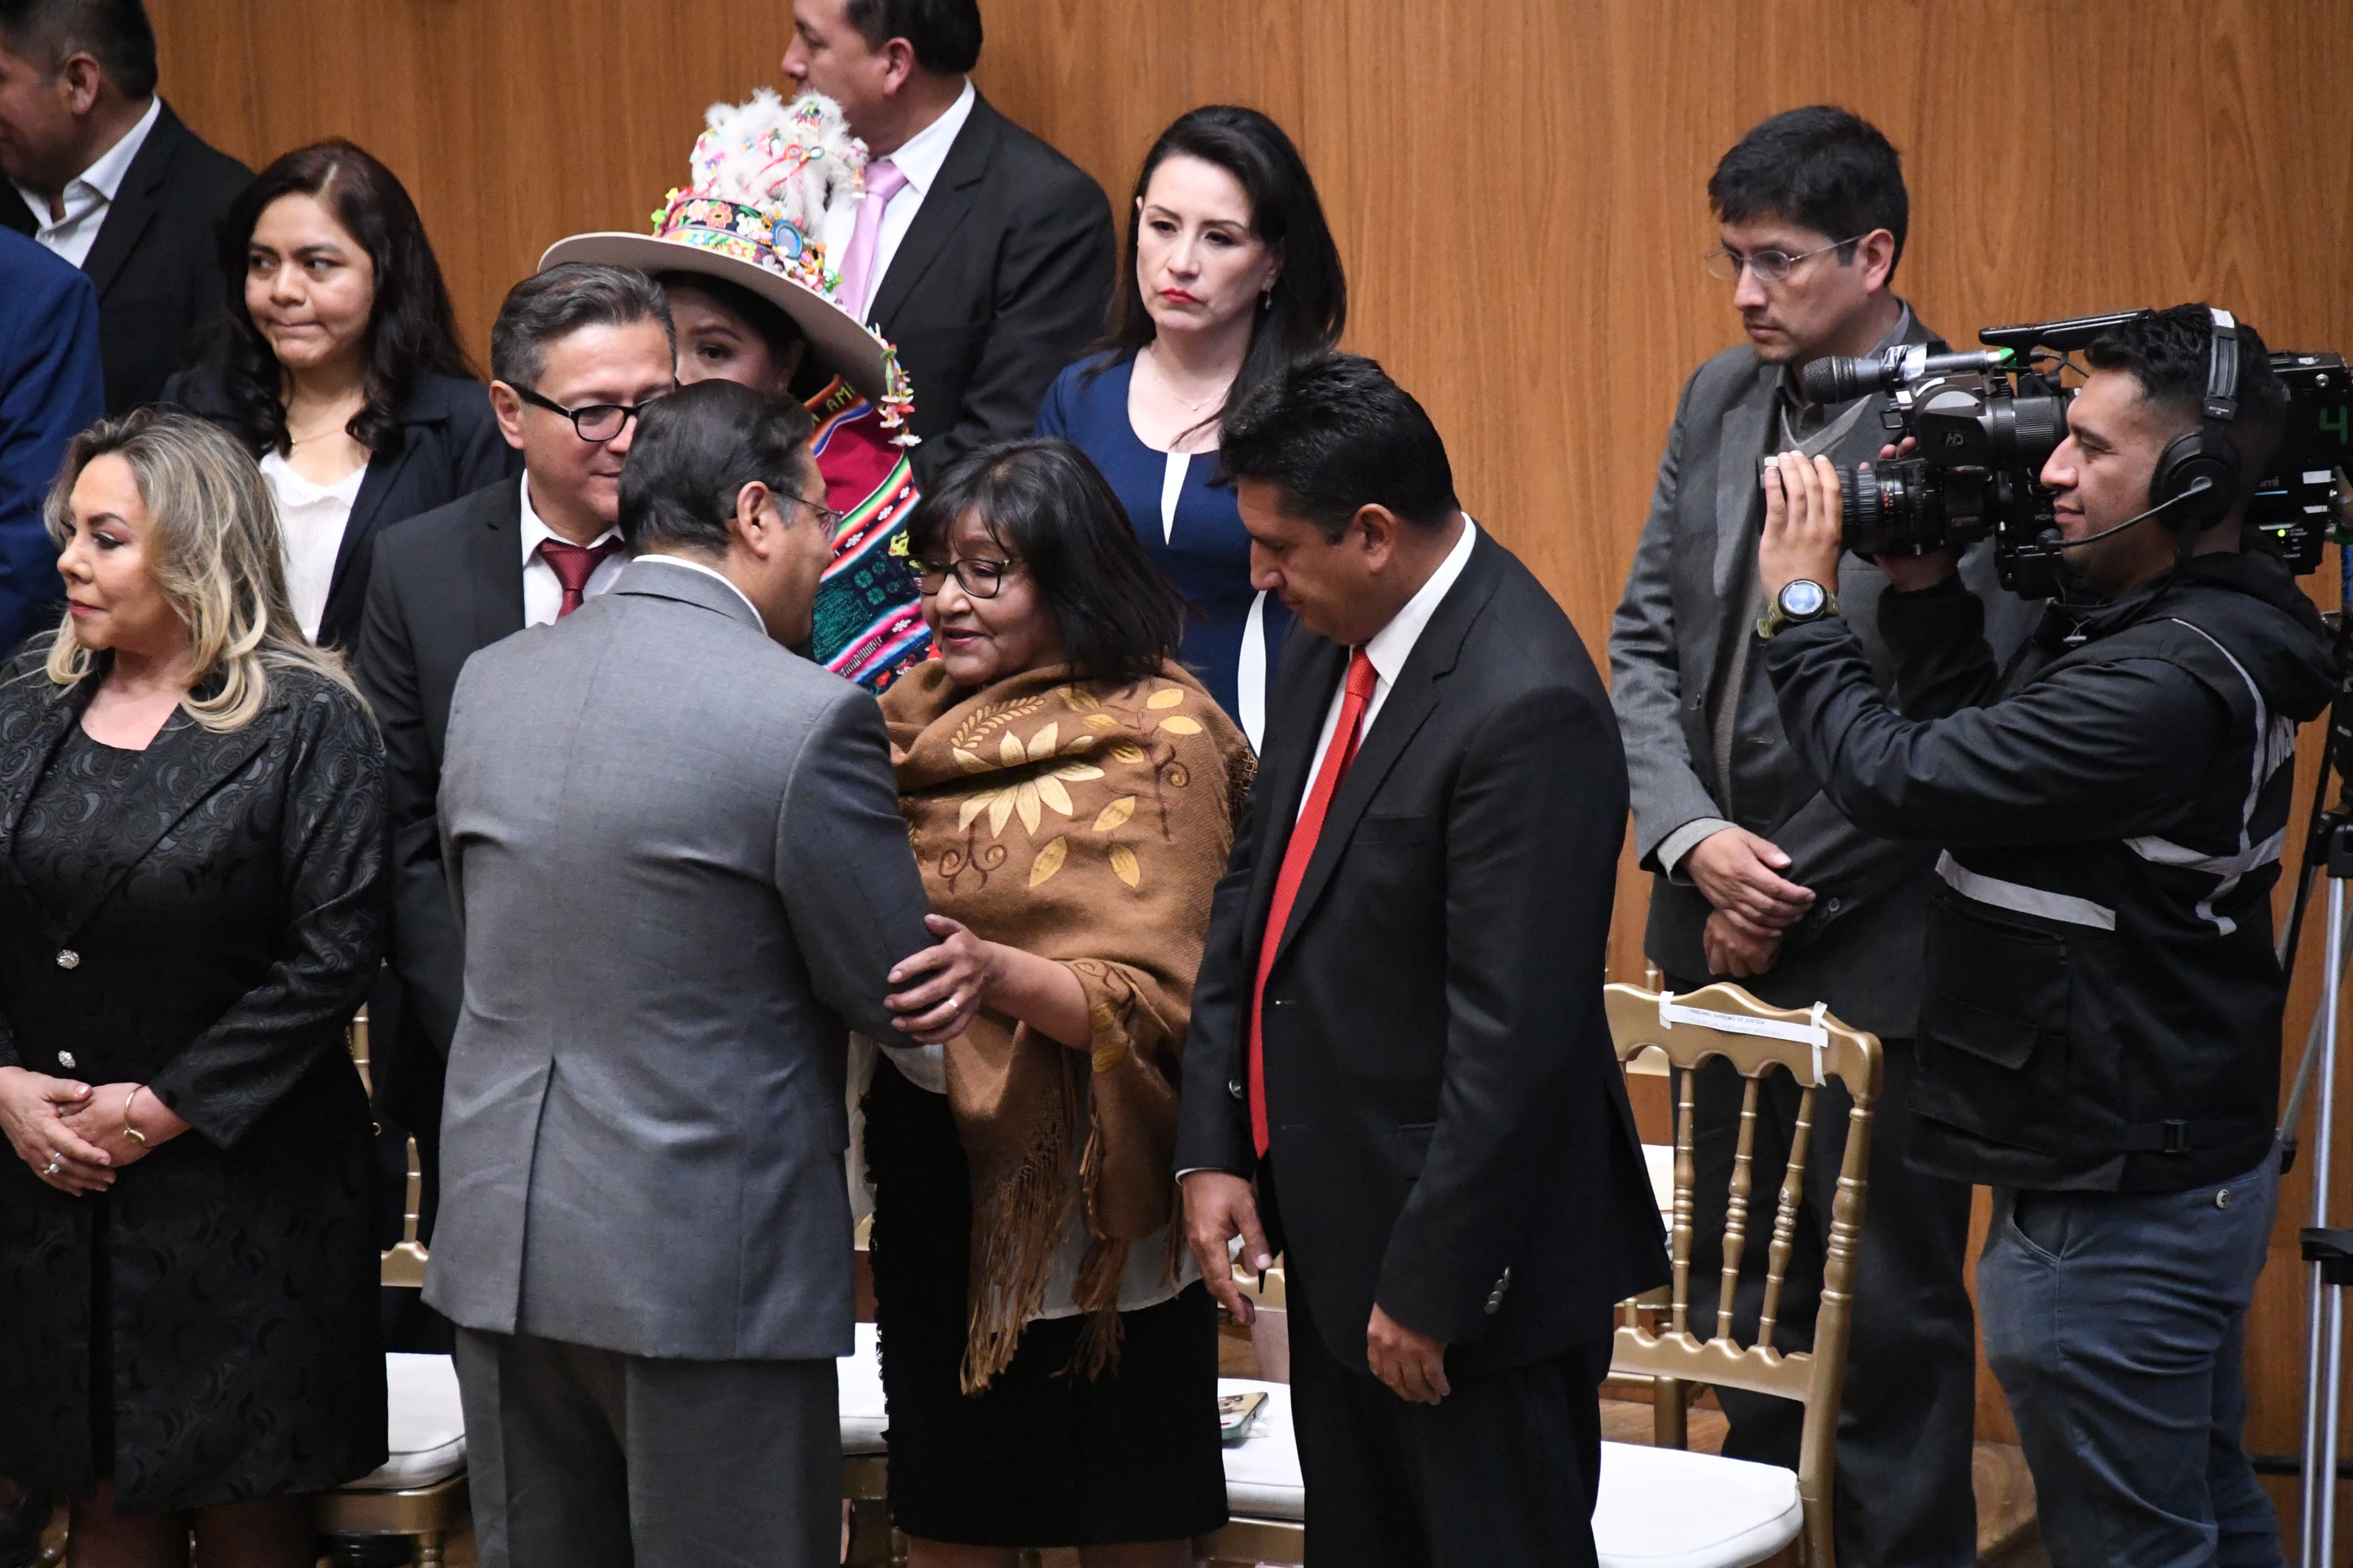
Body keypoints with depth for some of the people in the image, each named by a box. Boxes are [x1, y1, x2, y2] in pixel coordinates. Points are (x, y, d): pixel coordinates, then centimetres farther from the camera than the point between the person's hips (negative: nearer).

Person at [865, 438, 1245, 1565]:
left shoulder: (1156, 740, -12)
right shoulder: (932, 715, 8)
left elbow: (1156, 1002, -19)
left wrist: (1003, 976, -34)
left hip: (1080, 1191, -6)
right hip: (935, 1164, 6)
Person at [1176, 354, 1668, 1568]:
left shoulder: (1527, 709, -25)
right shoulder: (1329, 641, 4)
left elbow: (1513, 1036, -24)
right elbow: (1256, 886, 12)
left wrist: (1427, 1286, -19)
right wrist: (1212, 1146, 6)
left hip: (1465, 1246, -9)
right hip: (1328, 1214, 9)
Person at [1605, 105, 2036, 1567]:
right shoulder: (1720, 400, 6)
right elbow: (1646, 640, 9)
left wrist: (1796, 893, -12)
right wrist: (1695, 838, -7)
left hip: (1876, 953, -7)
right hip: (1719, 933, 7)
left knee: (1892, 1307, 4)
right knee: (1739, 1284, 17)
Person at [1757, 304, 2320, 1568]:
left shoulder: (2169, 681, -26)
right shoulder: (2161, 625, 6)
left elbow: (1904, 781, -26)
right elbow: (1991, 741, 17)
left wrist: (1800, 607, -13)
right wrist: (1923, 587, 3)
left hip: (2113, 1209, -11)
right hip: (2193, 1164, 11)